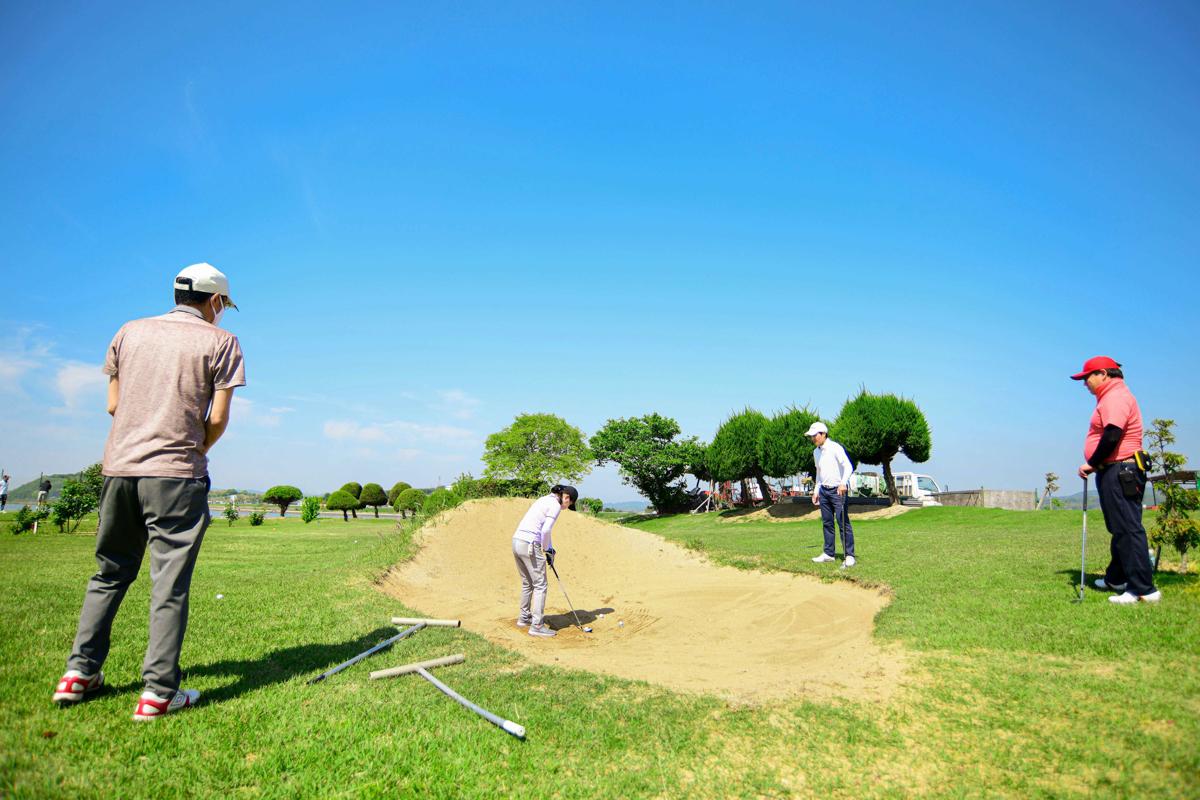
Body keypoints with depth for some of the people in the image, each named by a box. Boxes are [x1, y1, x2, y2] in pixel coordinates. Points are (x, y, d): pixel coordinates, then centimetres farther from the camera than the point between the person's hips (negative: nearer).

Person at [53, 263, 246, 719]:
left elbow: (113, 404, 14)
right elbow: (218, 418, -5)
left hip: (119, 465, 5)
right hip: (177, 475, -5)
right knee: (170, 583, -2)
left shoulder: (130, 332, 13)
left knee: (110, 574, 19)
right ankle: (158, 691, 0)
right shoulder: (220, 341, 0)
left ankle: (80, 672, 21)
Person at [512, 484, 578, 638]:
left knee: (527, 583, 23)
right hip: (530, 545, -9)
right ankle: (536, 626, 1)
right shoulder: (555, 505, -8)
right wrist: (546, 549, -1)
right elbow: (546, 530, -18)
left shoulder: (544, 500, 20)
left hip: (516, 542, 9)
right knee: (540, 585, -1)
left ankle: (524, 618, 34)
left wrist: (550, 549, 19)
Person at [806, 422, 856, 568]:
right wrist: (816, 490, 20)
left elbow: (848, 467, -20)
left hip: (838, 490, -8)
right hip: (824, 490, 8)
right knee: (827, 522, 10)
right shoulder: (816, 452, 13)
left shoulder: (835, 448, -12)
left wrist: (843, 483, -34)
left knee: (843, 522, -9)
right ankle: (829, 553, 18)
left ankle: (850, 556, -6)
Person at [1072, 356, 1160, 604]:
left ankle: (1144, 589, -7)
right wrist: (1096, 465, 11)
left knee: (1128, 529, -9)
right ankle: (1116, 579, 31)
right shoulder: (1110, 397, 20)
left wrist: (1092, 464, -15)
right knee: (1120, 529, 19)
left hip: (1120, 472, -11)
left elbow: (1111, 437, -24)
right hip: (1116, 472, 11)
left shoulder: (1115, 396, -14)